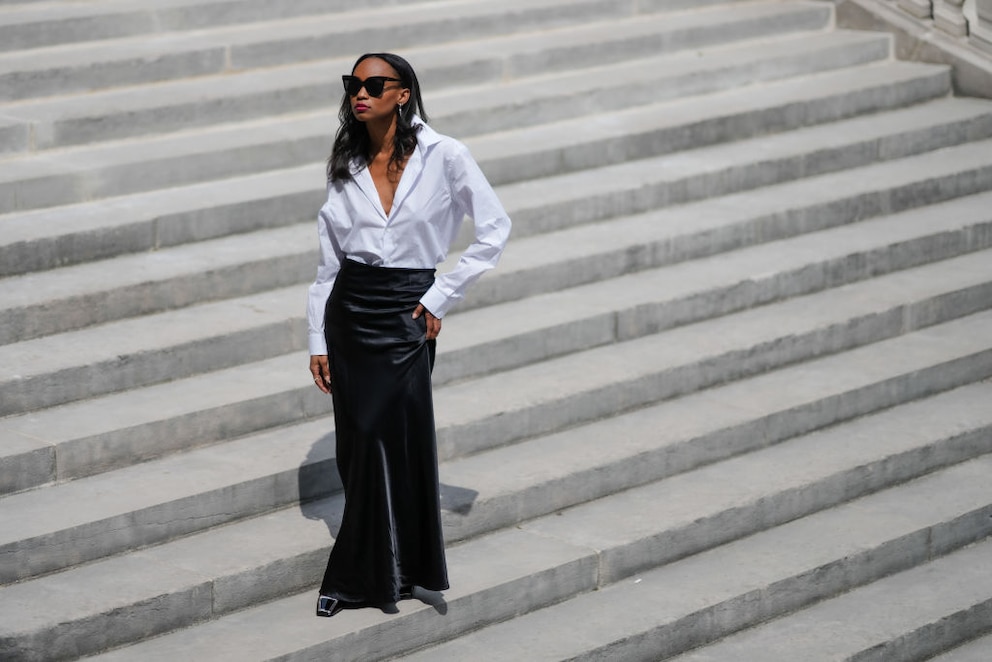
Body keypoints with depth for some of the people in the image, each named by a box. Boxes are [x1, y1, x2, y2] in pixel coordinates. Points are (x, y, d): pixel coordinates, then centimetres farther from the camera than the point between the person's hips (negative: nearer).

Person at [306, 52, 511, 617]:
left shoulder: (443, 156, -7)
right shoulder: (347, 165, 5)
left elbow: (495, 229, -2)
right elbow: (329, 259, 8)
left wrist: (443, 297, -6)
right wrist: (318, 340, 5)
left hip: (405, 315, -4)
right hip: (349, 311, 4)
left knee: (390, 442, -6)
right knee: (355, 447, 5)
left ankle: (363, 578, 4)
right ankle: (366, 574, 17)